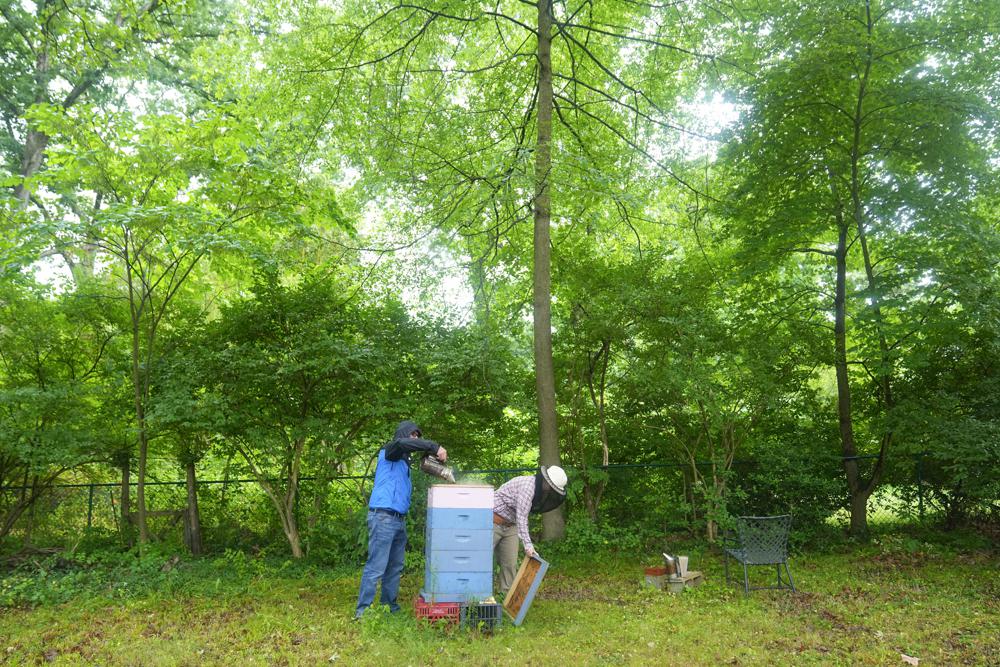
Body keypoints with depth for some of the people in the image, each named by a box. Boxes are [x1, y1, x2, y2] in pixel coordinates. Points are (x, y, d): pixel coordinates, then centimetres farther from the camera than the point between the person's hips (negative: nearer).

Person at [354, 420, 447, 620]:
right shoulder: (388, 451, -2)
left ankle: (390, 606, 19)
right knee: (376, 567, -9)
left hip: (399, 519, 9)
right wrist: (434, 447, -25)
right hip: (383, 517, -9)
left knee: (395, 567, 11)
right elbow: (402, 443, -26)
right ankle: (363, 610, -5)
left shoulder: (404, 461, 23)